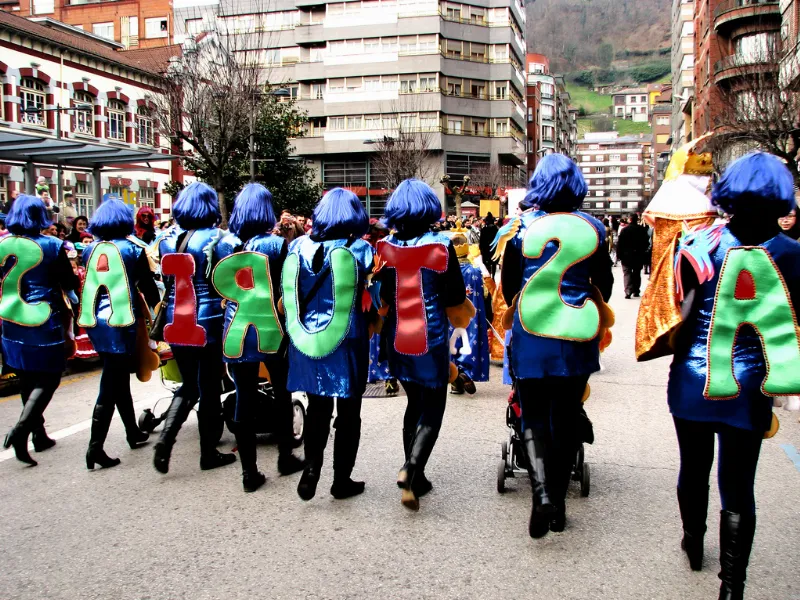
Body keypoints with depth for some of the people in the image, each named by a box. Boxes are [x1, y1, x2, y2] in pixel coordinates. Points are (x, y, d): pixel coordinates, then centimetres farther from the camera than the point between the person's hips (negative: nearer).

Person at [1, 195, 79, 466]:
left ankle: (39, 435, 25)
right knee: (48, 378, 3)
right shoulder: (51, 245, -11)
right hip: (44, 322, -5)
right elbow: (70, 284, -5)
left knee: (27, 380, 16)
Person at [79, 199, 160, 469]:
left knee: (118, 379, 18)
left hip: (95, 322, 6)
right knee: (111, 385, -4)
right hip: (121, 322, -6)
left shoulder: (89, 250, 8)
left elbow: (88, 285, 14)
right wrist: (158, 307, 13)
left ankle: (133, 433, 31)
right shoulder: (132, 249, -5)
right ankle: (95, 446, -7)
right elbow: (147, 286, -3)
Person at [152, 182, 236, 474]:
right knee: (209, 387, 8)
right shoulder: (216, 238, -10)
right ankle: (209, 453, 17)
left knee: (189, 384, 18)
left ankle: (165, 440, 0)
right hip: (207, 321, -4)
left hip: (176, 321, 4)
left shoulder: (168, 239, 4)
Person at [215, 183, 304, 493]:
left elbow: (220, 285, 4)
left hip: (236, 329, 2)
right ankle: (285, 457, 26)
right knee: (282, 392, 16)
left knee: (244, 399, 6)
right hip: (268, 328, -2)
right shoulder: (276, 244, -9)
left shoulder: (224, 243, -1)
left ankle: (249, 472, 10)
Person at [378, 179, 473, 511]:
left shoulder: (384, 247, -4)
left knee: (414, 404, 19)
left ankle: (414, 477, 22)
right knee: (432, 410, 6)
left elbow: (379, 297, 3)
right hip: (431, 340, -4)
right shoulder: (441, 246, -11)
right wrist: (462, 316, 11)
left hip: (396, 340, 4)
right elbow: (456, 302, -9)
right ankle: (411, 468, -16)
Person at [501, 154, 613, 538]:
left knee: (534, 416, 5)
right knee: (567, 416, 12)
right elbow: (604, 285, 10)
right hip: (577, 337, 2)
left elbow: (508, 284, 5)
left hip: (531, 335, -1)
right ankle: (558, 500, 19)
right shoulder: (592, 228, -1)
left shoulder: (523, 226, -4)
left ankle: (541, 494, -16)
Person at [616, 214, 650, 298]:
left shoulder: (624, 229, -10)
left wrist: (619, 254, -4)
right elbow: (647, 242, 3)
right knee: (637, 273, 14)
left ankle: (628, 292, -16)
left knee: (627, 272, -1)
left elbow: (619, 243, -11)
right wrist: (643, 252, 14)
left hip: (627, 254, -3)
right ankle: (636, 291, 18)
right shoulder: (642, 229, -1)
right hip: (639, 255, 3)